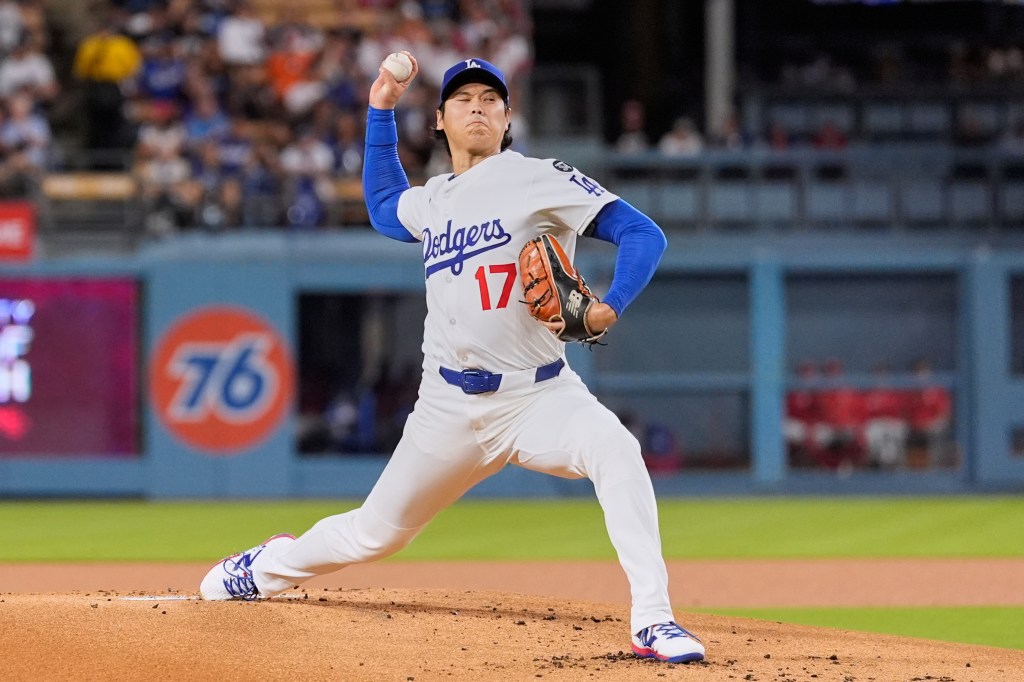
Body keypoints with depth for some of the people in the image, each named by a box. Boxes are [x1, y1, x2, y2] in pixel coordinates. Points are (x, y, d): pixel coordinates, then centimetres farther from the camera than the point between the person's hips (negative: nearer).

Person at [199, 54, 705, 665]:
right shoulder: (433, 200, 12)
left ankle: (653, 622, -35)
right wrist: (382, 109, 28)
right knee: (378, 532, 12)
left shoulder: (541, 179, -5)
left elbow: (644, 234, -11)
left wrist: (610, 307, -28)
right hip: (451, 407, 4)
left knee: (616, 451, -34)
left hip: (540, 395, -4)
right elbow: (382, 204, 37)